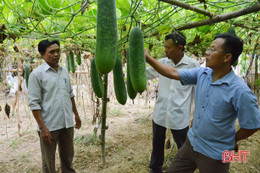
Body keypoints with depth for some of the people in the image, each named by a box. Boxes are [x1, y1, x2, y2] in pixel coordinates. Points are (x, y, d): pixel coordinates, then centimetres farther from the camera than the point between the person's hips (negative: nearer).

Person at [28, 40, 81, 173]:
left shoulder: (64, 71, 8)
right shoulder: (37, 74, -10)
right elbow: (34, 103, -12)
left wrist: (76, 114, 16)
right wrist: (42, 128, -15)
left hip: (67, 123, 5)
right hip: (49, 126, -5)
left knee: (68, 157, 21)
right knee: (48, 161, 13)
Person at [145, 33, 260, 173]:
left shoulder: (240, 91, -24)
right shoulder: (201, 73, -7)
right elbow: (173, 73, -4)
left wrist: (231, 141, 0)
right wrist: (148, 58, -8)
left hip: (215, 155, -5)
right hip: (191, 143, 6)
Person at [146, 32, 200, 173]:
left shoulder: (193, 65, -9)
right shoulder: (162, 62, 0)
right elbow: (145, 74, 12)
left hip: (179, 117, -3)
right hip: (159, 114, 4)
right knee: (157, 145, 22)